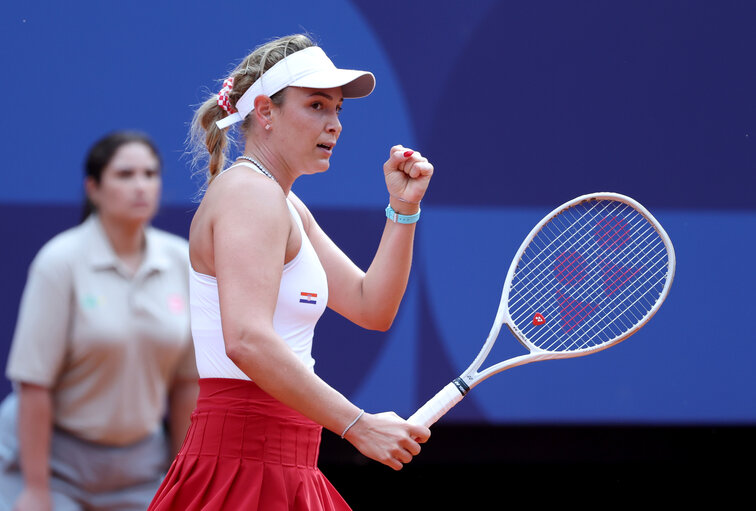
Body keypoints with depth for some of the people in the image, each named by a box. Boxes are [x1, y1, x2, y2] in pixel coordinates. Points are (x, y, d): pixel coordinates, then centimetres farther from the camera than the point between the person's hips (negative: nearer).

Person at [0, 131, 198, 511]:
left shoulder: (183, 262, -1)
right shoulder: (61, 262, -14)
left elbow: (188, 379, 6)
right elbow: (33, 383, -16)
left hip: (139, 460, 4)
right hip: (53, 453, -4)